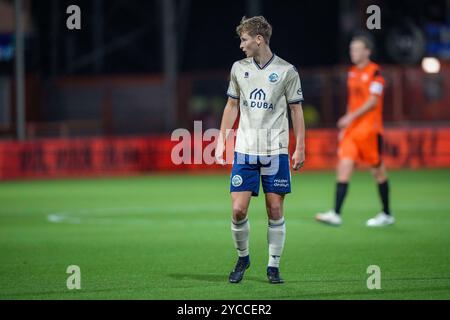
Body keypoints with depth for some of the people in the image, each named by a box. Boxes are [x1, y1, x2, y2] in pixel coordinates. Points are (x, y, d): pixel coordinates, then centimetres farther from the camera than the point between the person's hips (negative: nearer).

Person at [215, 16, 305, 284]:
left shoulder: (286, 71, -2)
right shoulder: (239, 68, 8)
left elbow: (296, 110, 2)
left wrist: (300, 148, -3)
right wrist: (222, 140, 11)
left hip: (275, 151, -2)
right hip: (244, 150, 2)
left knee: (275, 209, -2)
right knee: (239, 209, -5)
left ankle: (274, 266, 9)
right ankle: (243, 258, 16)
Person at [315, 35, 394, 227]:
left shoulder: (374, 72, -8)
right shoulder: (352, 73, 13)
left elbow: (373, 101, -16)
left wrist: (351, 117, -23)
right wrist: (345, 127, 20)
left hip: (369, 129, -6)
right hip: (351, 129, 6)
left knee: (377, 171, 3)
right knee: (344, 166, -7)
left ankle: (386, 215, 16)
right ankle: (336, 214, -13)